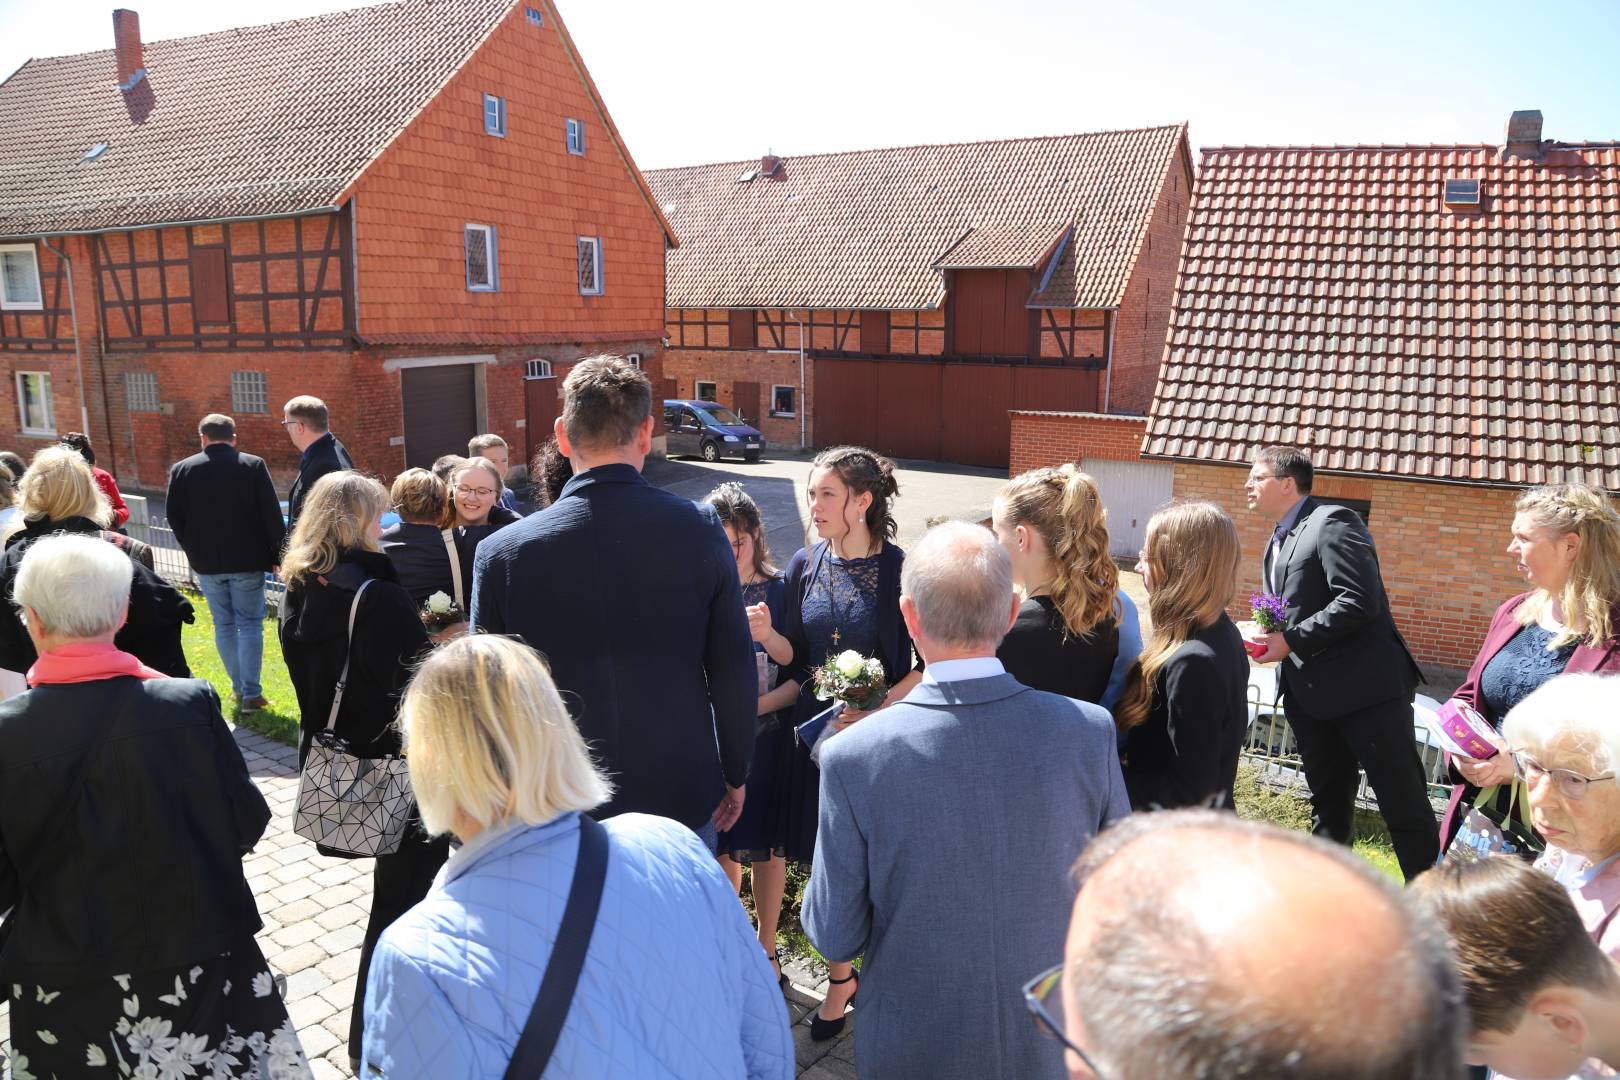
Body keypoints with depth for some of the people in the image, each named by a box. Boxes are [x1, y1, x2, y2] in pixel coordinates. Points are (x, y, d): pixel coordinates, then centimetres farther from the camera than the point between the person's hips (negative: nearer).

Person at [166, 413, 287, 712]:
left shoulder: (182, 469, -1)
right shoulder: (254, 466, -7)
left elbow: (174, 517, 2)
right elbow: (272, 515, -8)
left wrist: (193, 550, 15)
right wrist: (277, 554, 0)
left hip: (207, 562, 2)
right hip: (247, 560, -2)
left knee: (224, 625, 13)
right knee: (250, 624, 3)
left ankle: (239, 687, 20)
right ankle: (251, 693, 0)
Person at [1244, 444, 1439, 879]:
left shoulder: (1332, 522, -13)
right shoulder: (1277, 541, 17)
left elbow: (1360, 601, -23)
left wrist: (1292, 641, -19)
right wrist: (1271, 638, 3)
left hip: (1367, 686, -9)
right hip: (1311, 694, 9)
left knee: (1404, 804, 0)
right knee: (1328, 807, 18)